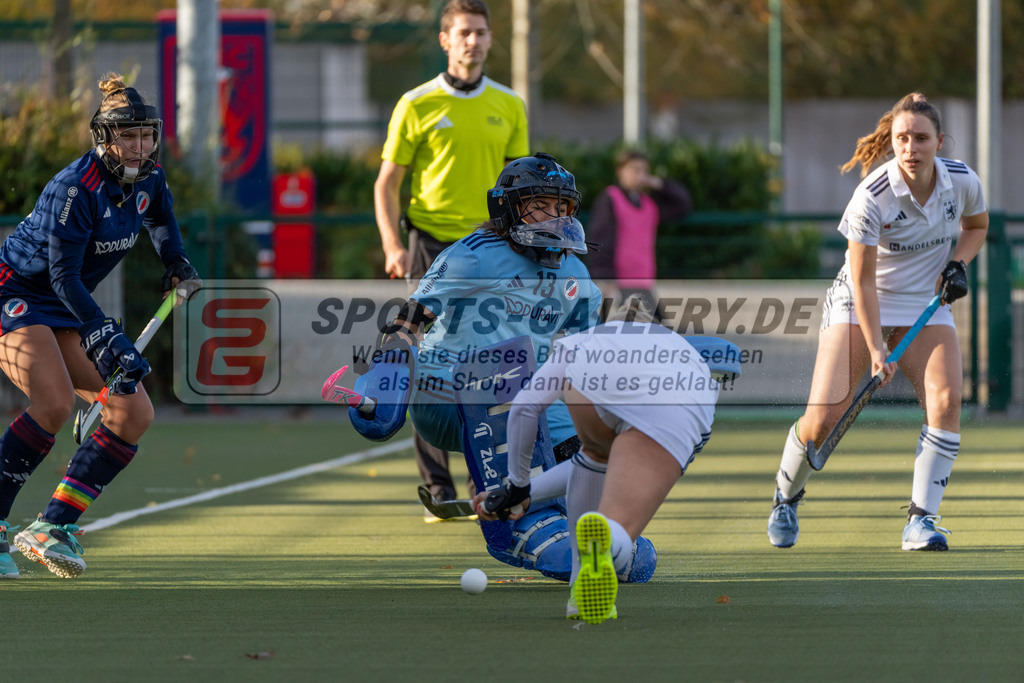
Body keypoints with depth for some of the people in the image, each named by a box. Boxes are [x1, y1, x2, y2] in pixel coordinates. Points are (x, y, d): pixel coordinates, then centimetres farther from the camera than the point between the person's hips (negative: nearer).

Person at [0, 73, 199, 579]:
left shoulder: (148, 181, -1)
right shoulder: (74, 189, -25)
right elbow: (63, 276, -28)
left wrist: (176, 265, 28)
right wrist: (104, 338, -33)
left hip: (69, 311, 8)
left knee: (135, 413, -4)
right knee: (55, 402, -31)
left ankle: (54, 527, -5)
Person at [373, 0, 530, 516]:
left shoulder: (509, 107, 9)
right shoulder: (416, 106, 0)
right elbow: (386, 183, 3)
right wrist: (392, 245, -11)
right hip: (432, 245, -2)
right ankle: (438, 488, -1)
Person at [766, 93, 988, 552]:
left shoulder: (963, 182, -11)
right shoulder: (872, 197, -24)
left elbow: (977, 225, 13)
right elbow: (862, 279, -18)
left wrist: (958, 263, -8)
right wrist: (875, 348, -21)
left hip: (925, 303, 3)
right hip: (861, 304, -3)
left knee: (945, 398, -23)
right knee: (824, 417, -12)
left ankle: (921, 520, -14)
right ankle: (786, 496, 19)